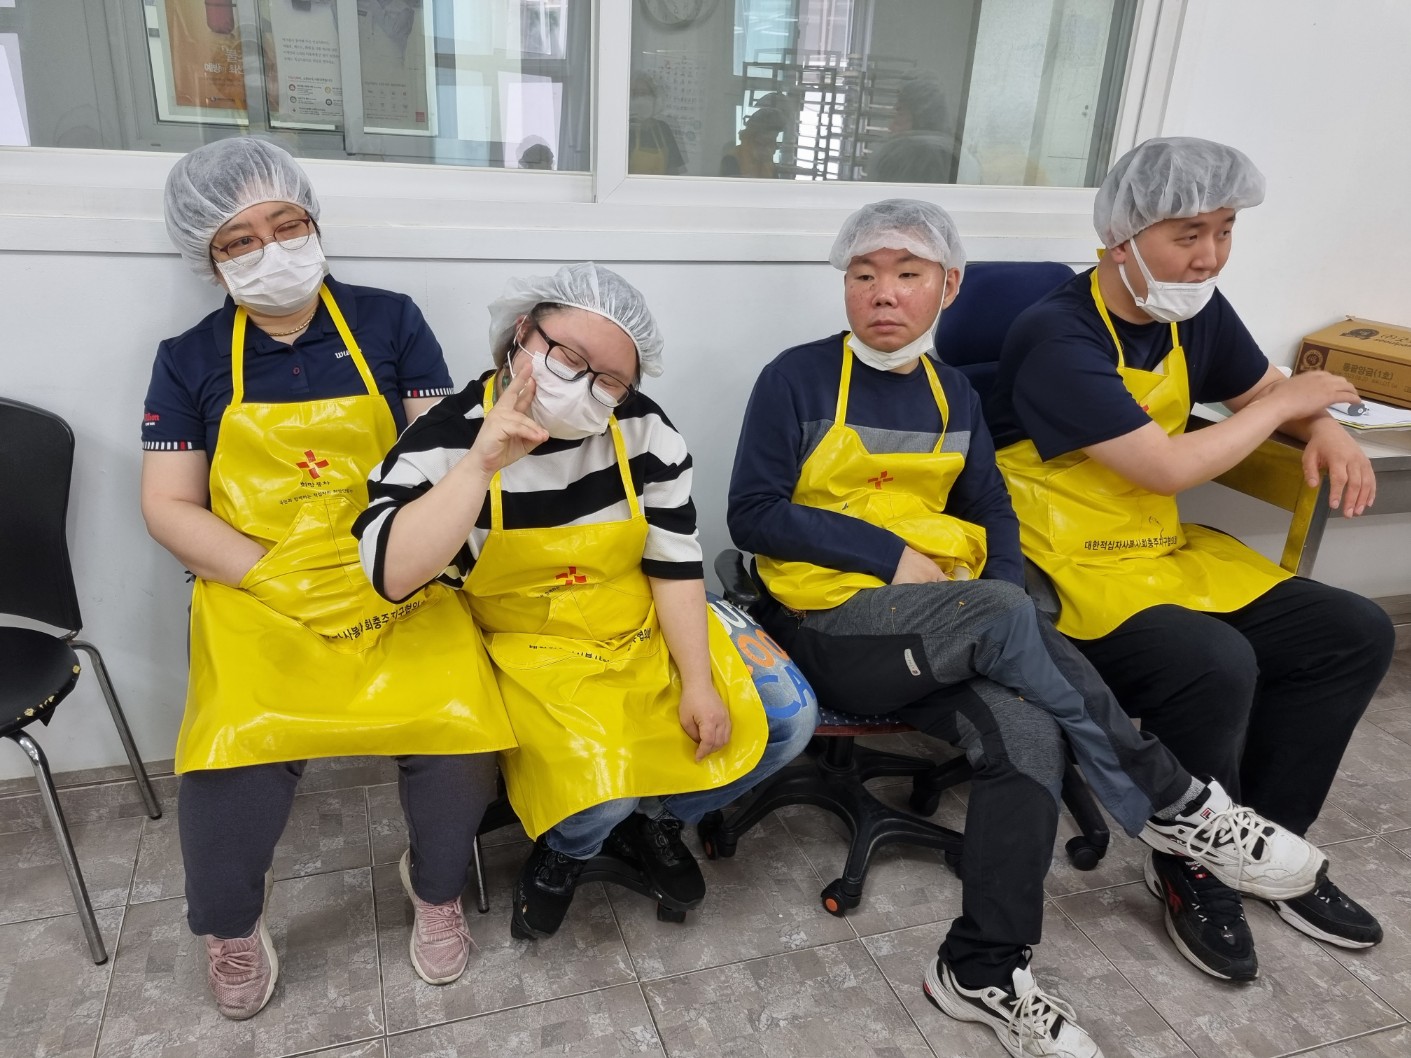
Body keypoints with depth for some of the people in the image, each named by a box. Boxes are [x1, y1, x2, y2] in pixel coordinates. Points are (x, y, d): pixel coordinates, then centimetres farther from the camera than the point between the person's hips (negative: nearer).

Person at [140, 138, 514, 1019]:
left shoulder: (390, 321, 7)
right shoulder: (189, 360, 10)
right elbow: (168, 507, 4)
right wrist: (280, 580, -10)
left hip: (398, 590, 0)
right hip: (259, 599, 1)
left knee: (460, 733, -24)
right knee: (233, 761, -24)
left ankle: (437, 887, 11)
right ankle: (231, 923, 12)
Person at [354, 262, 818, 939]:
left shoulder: (643, 428, -8)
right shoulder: (447, 436, -15)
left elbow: (675, 559, -5)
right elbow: (388, 574, -27)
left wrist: (698, 682, -10)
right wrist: (481, 463, -35)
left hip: (649, 630, 4)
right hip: (529, 649, -4)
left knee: (786, 718, -6)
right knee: (596, 786, -29)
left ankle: (652, 819, 18)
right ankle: (565, 850, 11)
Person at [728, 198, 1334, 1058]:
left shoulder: (952, 393, 12)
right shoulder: (798, 379, -4)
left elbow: (993, 513, 14)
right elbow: (752, 515, -7)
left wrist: (1011, 607, -6)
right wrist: (890, 552, -13)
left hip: (948, 634, 5)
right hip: (830, 625, -4)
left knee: (1026, 733, -24)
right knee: (1000, 613, -30)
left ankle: (984, 973, -10)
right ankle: (1168, 804, -11)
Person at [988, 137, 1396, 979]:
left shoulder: (1198, 311, 6)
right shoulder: (1058, 338, -19)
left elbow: (1264, 389, 22)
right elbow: (1167, 469, -23)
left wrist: (1328, 430, -1)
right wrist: (1284, 404, -8)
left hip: (1169, 552, 9)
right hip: (1072, 569, -8)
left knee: (1354, 634, 1)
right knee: (1217, 665, -31)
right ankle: (1193, 873, -2)